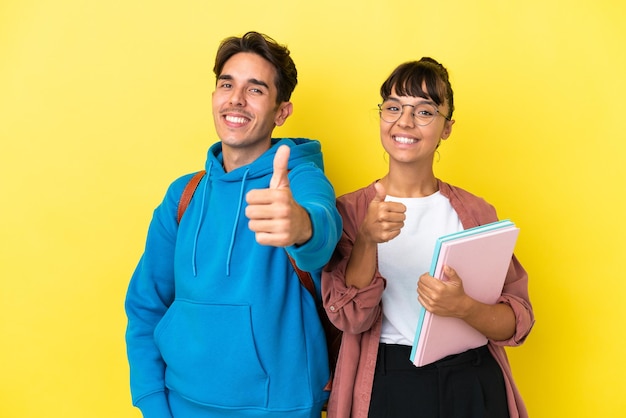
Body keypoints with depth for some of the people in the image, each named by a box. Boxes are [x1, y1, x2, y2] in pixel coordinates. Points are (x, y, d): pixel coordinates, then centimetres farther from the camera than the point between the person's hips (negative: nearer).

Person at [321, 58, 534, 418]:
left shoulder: (476, 212, -1)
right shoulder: (350, 210, -4)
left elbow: (518, 321, -3)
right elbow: (350, 317, -12)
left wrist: (463, 307, -23)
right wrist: (367, 240, -27)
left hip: (474, 385, 2)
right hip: (387, 386, -1)